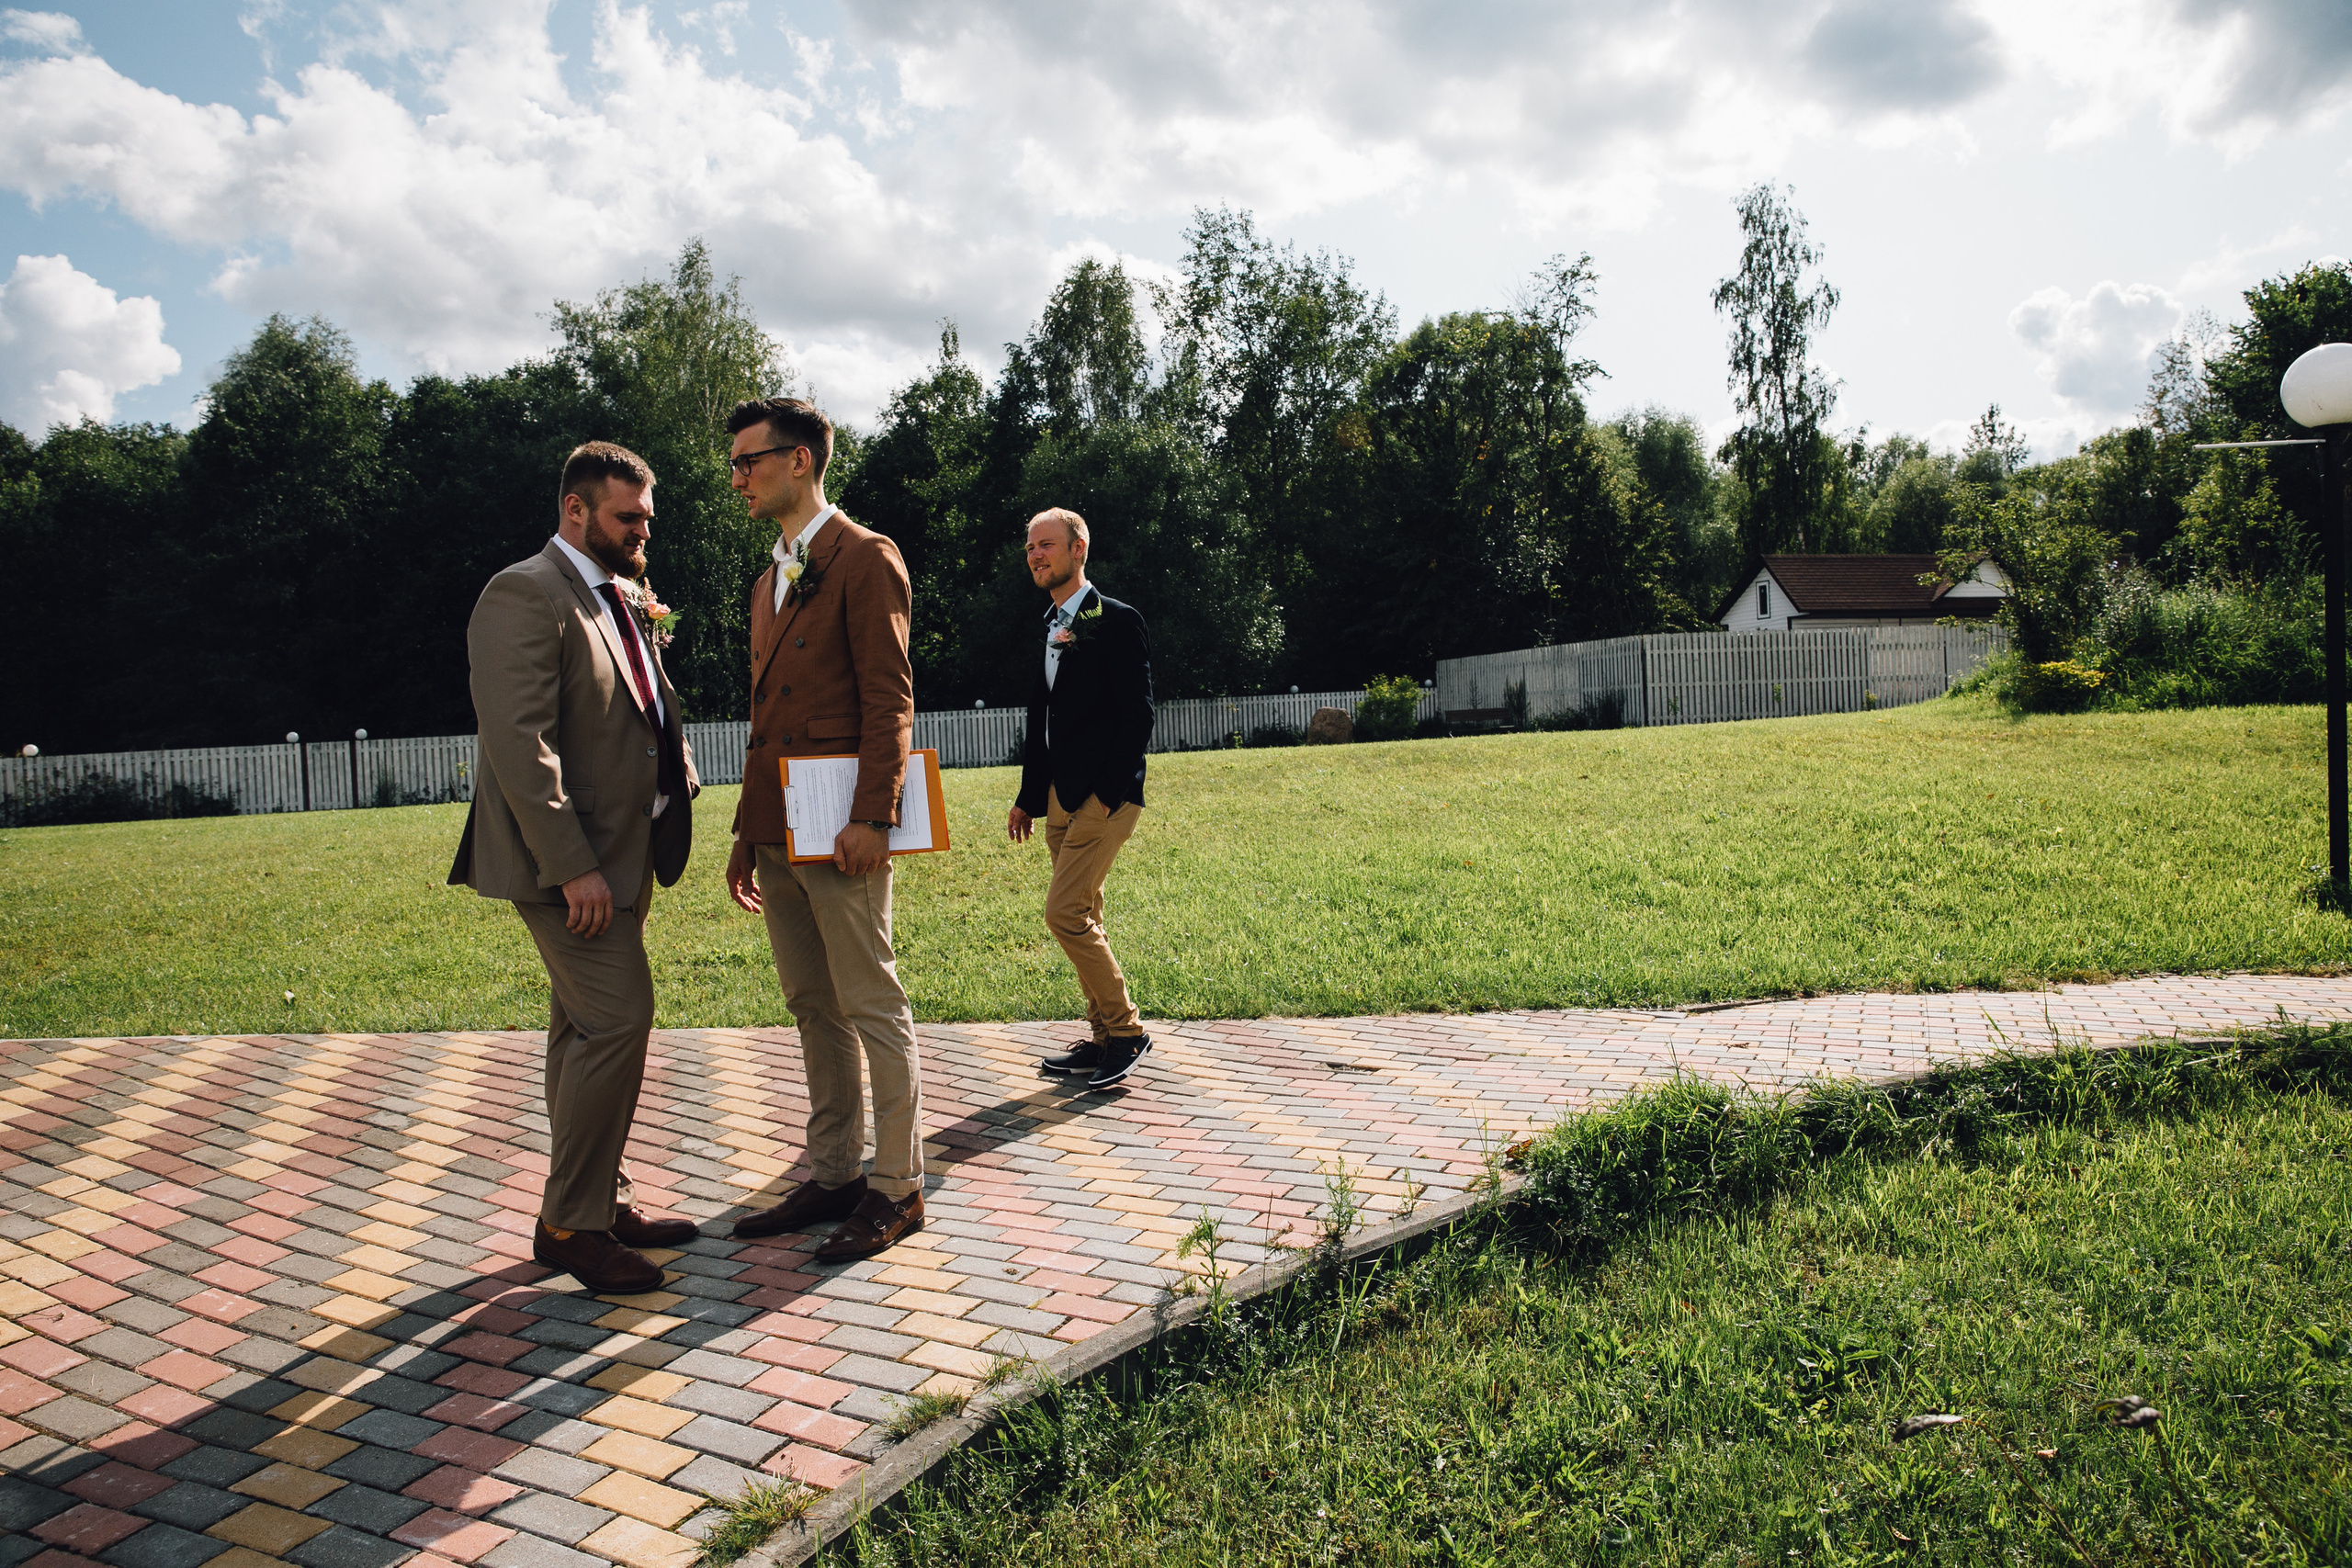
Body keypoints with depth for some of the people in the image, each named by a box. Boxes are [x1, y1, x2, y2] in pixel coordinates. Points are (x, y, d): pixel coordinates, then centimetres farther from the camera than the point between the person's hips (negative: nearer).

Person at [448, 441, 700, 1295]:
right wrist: (572, 867, -24)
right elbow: (521, 745, -21)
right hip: (566, 863, -9)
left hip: (620, 855, 9)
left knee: (586, 1031, 15)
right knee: (616, 1021, -11)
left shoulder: (624, 599, 16)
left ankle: (598, 1201, 24)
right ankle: (569, 1223, 2)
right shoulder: (524, 597, -14)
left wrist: (677, 773, 7)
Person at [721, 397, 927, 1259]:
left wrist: (870, 818, -21)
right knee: (813, 1011, 13)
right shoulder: (771, 579, 21)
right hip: (777, 829, 9)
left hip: (840, 831, -9)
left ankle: (896, 1188, 8)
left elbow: (889, 699, -13)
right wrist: (747, 833, 18)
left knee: (872, 1007, -2)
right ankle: (833, 1176, 23)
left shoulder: (864, 559, -6)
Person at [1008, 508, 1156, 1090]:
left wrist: (1107, 794, -18)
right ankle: (1105, 1039, 19)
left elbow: (1136, 716, -13)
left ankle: (1126, 1030, -1)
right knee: (1083, 920, 10)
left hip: (1103, 797, -9)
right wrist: (1027, 797, 17)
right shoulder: (1047, 628, 16)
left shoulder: (1116, 621, -8)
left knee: (1066, 914, -14)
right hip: (1060, 798, 9)